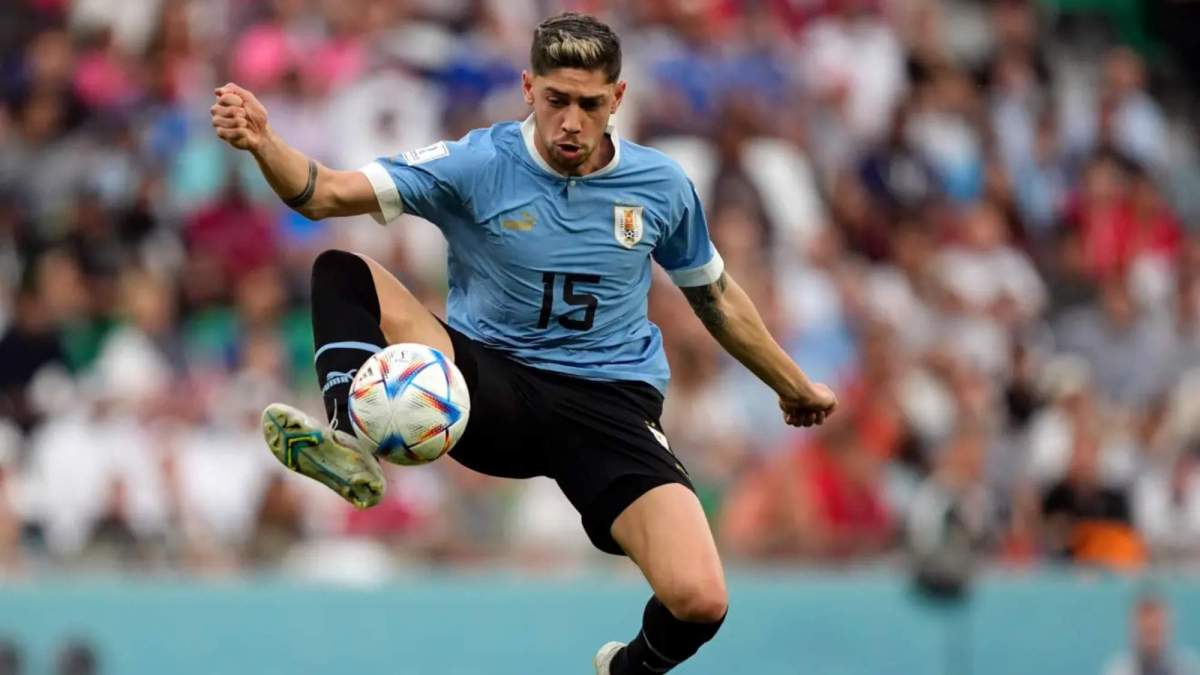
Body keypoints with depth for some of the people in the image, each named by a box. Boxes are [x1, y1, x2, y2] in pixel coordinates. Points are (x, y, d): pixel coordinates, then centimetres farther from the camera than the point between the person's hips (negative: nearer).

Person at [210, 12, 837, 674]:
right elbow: (326, 194, -15)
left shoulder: (662, 185, 1)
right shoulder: (476, 165, -6)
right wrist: (262, 142, -36)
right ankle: (348, 442, -47)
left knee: (698, 600, -24)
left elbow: (717, 297, 20)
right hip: (488, 386, -1)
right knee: (341, 272, -22)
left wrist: (795, 385, 29)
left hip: (611, 403, 1)